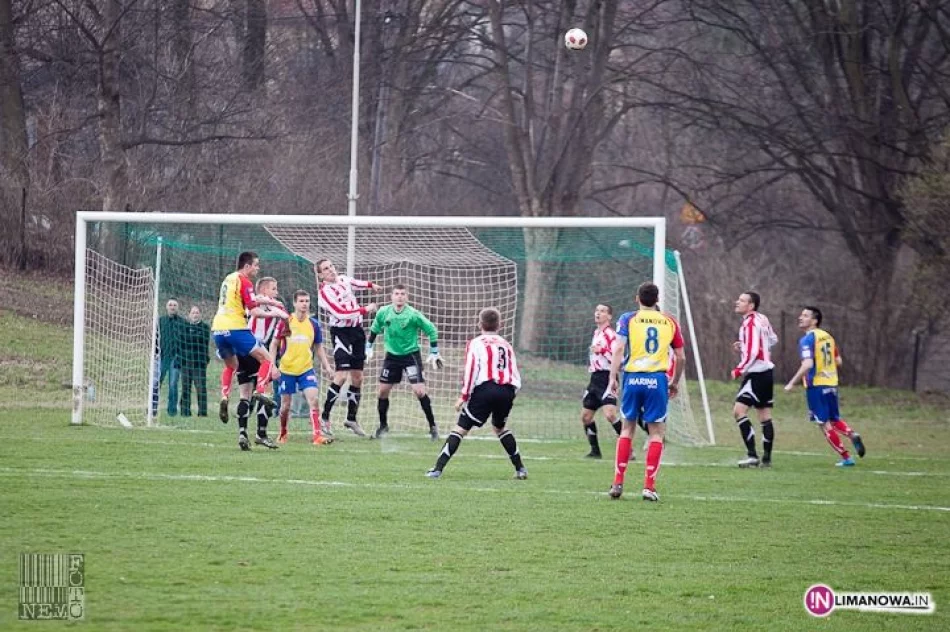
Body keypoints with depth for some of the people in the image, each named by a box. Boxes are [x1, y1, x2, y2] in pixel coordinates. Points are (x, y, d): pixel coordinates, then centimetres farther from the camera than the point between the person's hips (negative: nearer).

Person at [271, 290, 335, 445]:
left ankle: (317, 436, -19)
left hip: (306, 369, 1)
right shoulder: (285, 322, -6)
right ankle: (283, 434, 32)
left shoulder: (314, 324, 1)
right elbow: (274, 344, 1)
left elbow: (319, 347, 11)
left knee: (314, 399, -17)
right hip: (287, 370, -1)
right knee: (285, 406, 7)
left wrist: (327, 366, 2)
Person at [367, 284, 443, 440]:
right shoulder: (384, 313, -6)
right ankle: (383, 425, 23)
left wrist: (433, 354, -8)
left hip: (411, 355, -4)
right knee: (382, 391, 4)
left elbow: (432, 330, -8)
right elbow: (375, 329, 15)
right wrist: (368, 347, 16)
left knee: (419, 391, -14)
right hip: (392, 356, 4)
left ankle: (433, 426, -2)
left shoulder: (413, 314, -17)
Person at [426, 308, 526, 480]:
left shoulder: (475, 343, 9)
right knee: (500, 427, 29)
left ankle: (438, 468, -12)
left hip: (484, 389, -4)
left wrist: (463, 397, -1)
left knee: (460, 428, -1)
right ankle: (520, 469, 26)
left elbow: (471, 370, -3)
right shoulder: (506, 345, 22)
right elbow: (516, 376, 16)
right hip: (507, 391, 4)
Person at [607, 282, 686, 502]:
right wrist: (675, 382, 24)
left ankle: (618, 483, 9)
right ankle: (649, 486, -3)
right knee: (656, 432, 5)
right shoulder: (670, 322, 10)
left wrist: (613, 377, -6)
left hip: (633, 377, 0)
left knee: (627, 428, 13)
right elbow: (681, 357, 12)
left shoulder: (628, 319, 6)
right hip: (657, 380, 0)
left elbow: (619, 348, -7)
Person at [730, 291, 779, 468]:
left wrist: (739, 370, -15)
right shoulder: (762, 319, 9)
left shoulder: (750, 324, -17)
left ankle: (752, 455, -19)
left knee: (739, 411, -14)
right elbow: (773, 340, 23)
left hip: (756, 374, -10)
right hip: (766, 372, 10)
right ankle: (766, 458, 16)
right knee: (765, 416, 12)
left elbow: (752, 353, -23)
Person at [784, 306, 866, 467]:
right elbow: (838, 361, 15)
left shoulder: (807, 339, -14)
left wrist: (792, 383, -18)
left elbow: (807, 364, -25)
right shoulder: (827, 337, 9)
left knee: (824, 424, 1)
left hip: (816, 385, -7)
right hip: (831, 384, 7)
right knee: (835, 419, 20)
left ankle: (846, 458, -2)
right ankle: (852, 435, -9)